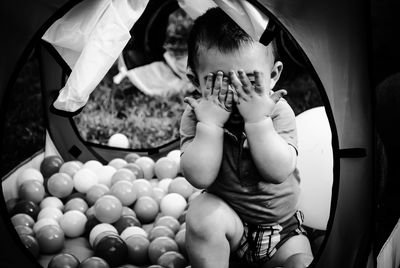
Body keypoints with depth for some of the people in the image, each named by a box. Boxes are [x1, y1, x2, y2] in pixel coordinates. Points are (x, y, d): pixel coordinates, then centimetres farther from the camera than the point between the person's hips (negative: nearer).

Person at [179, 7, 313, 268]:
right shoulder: (196, 116, -16)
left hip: (282, 225, 1)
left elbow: (278, 172, -30)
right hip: (227, 217, 0)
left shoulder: (278, 111, -16)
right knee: (202, 213, -31)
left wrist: (257, 120, -36)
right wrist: (210, 124, -33)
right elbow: (200, 177, -27)